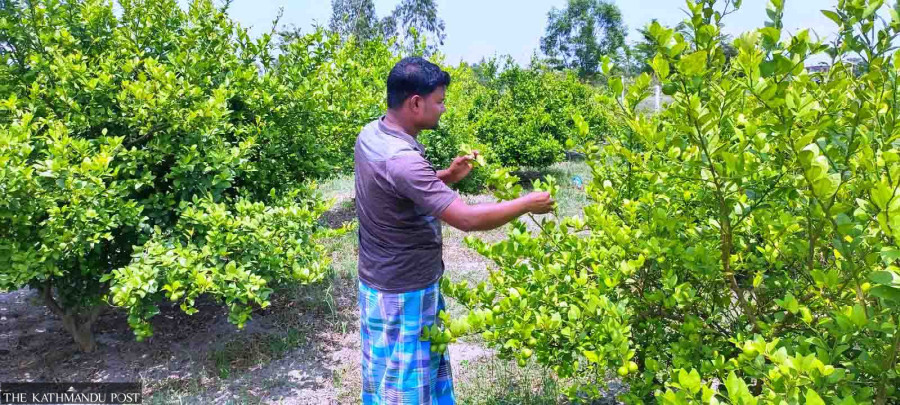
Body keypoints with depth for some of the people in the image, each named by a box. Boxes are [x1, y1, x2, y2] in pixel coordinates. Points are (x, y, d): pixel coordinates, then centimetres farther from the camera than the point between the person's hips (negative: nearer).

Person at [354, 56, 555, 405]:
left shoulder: (371, 134, -1)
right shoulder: (401, 160, -31)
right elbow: (467, 219, -32)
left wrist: (447, 176, 0)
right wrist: (528, 203, -19)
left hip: (383, 281, 9)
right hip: (405, 294, -9)